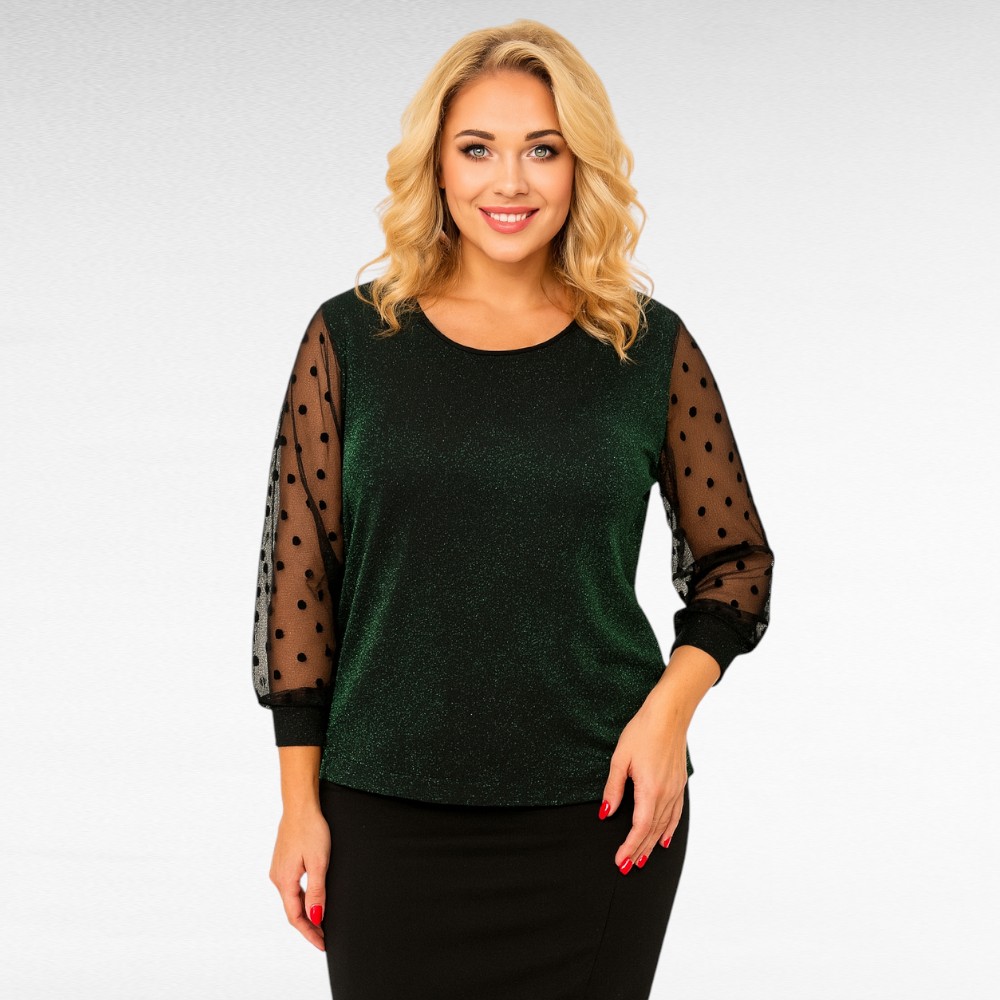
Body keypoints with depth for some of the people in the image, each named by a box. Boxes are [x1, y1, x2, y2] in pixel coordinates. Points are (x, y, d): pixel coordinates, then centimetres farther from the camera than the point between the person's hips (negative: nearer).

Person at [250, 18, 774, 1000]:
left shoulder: (652, 350, 2)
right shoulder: (352, 338, 1)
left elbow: (736, 560, 10)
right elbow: (298, 572, 3)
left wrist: (669, 708, -7)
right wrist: (299, 802, 1)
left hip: (598, 813, 0)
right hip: (390, 815, 0)